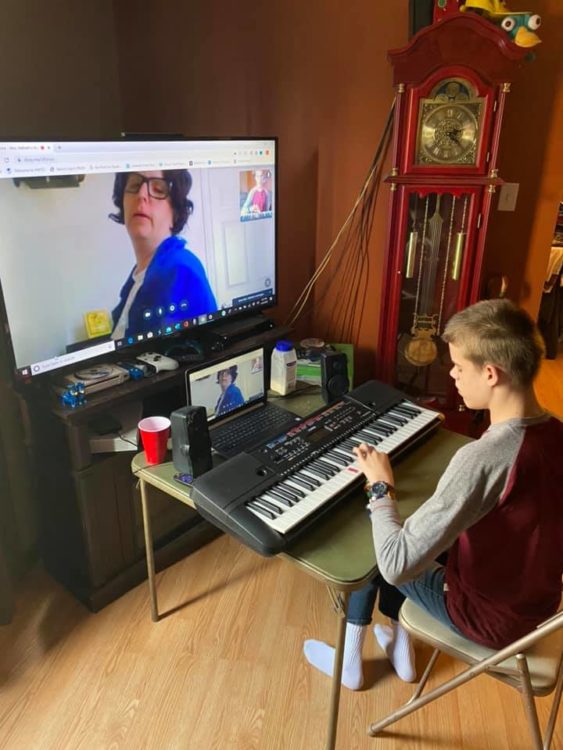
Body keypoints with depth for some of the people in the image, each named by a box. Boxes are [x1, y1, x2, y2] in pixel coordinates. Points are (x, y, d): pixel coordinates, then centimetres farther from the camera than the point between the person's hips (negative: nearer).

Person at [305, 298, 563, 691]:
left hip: (490, 618, -7)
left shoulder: (482, 459, -35)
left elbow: (396, 567, -34)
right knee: (419, 533, 22)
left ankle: (349, 659, 33)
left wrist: (381, 487, -19)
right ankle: (399, 645, 39)